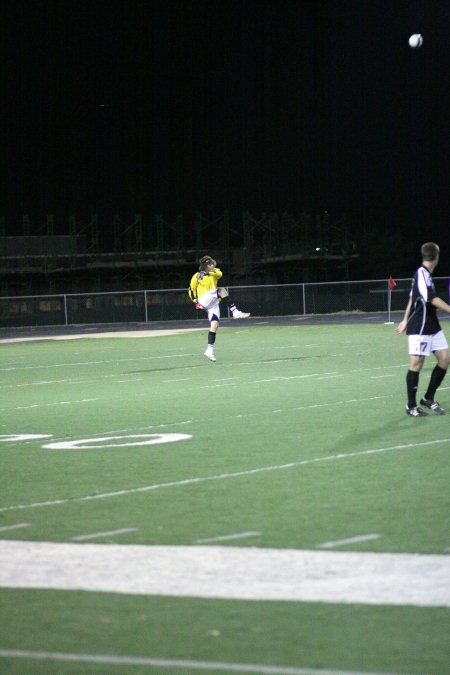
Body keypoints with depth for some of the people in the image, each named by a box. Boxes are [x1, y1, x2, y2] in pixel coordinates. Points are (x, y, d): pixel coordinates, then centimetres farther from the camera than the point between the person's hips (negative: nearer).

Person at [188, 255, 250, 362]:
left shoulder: (214, 273, 12)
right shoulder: (197, 276, 3)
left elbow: (219, 274, -13)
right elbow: (191, 289, 9)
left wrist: (209, 273, -27)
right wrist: (195, 300, -1)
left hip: (213, 303, 5)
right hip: (204, 301, -5)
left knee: (214, 325, -6)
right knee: (221, 291, -26)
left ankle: (210, 350, -3)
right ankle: (235, 312, -36)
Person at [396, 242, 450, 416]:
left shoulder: (424, 274, 12)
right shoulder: (422, 274, -16)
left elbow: (412, 298, 20)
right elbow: (432, 299, -23)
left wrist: (405, 320, 24)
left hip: (432, 326, 9)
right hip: (419, 328, -9)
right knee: (417, 363, -3)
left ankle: (428, 398, 15)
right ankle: (411, 406, 5)